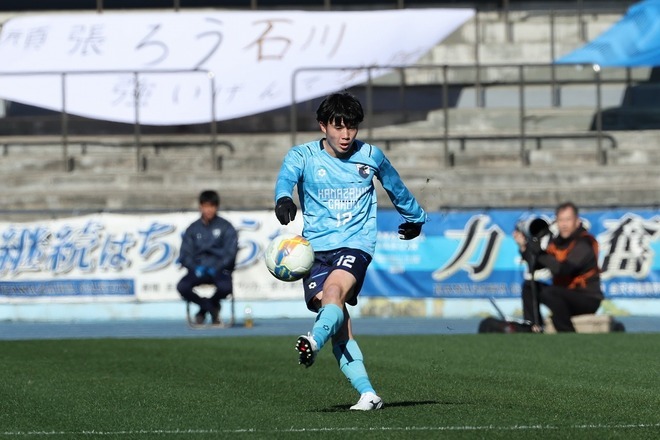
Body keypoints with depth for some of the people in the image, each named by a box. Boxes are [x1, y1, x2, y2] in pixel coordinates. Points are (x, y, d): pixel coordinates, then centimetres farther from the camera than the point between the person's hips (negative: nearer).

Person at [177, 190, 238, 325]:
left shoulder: (225, 227, 5)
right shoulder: (193, 229, 11)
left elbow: (230, 252, -1)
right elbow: (185, 254, 7)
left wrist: (217, 268, -15)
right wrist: (195, 268, -12)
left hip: (219, 270, -2)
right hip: (198, 270, 2)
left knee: (226, 287, -36)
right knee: (182, 287, -30)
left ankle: (204, 308, 1)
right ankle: (212, 308, -4)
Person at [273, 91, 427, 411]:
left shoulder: (370, 156, 8)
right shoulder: (303, 156, 1)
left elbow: (396, 188, 27)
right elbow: (287, 175, -22)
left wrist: (414, 217, 42)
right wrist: (283, 198, -45)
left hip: (356, 244, -1)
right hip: (316, 248, 1)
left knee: (334, 290, -32)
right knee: (339, 323, -11)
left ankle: (314, 341, -58)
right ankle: (367, 394, -11)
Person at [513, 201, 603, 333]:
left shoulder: (584, 243, -17)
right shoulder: (556, 242, 7)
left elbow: (563, 269, -30)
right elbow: (535, 266, 7)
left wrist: (540, 252, -32)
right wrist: (524, 247, -6)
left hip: (588, 300, -8)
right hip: (566, 293, 8)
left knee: (549, 293, -31)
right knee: (529, 286, 2)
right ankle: (534, 329, -2)